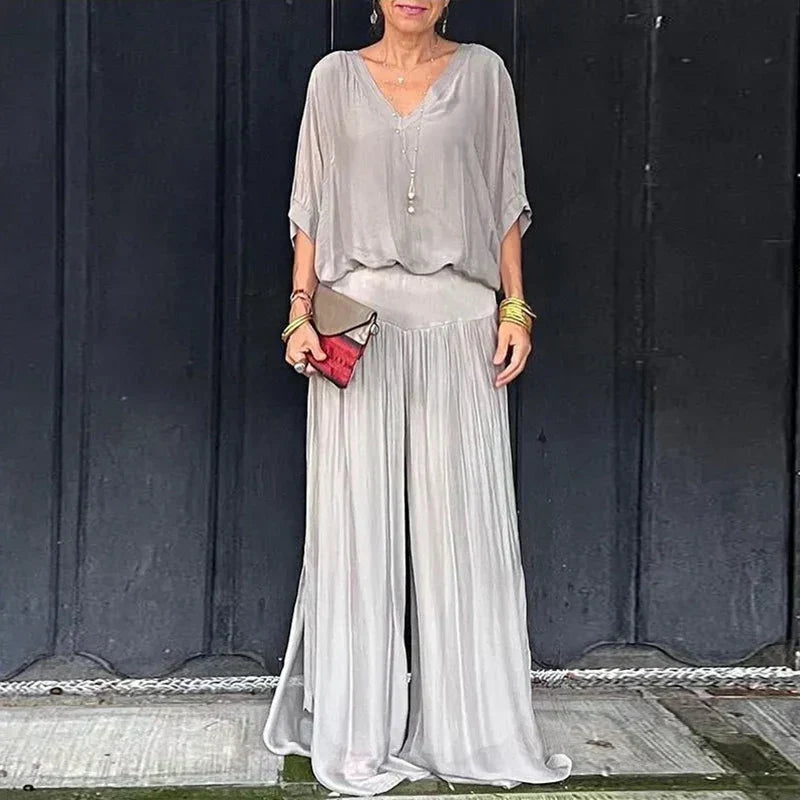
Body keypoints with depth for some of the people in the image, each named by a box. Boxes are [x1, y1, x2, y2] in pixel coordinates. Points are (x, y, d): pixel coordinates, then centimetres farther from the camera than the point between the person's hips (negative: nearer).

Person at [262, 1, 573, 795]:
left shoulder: (482, 72, 9)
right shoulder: (335, 77, 9)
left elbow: (505, 202, 8)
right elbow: (312, 208, 8)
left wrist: (515, 307, 0)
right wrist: (300, 312, -1)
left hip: (458, 319, 0)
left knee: (463, 519, 0)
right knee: (357, 519, 1)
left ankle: (471, 727, 12)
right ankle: (358, 731, 11)